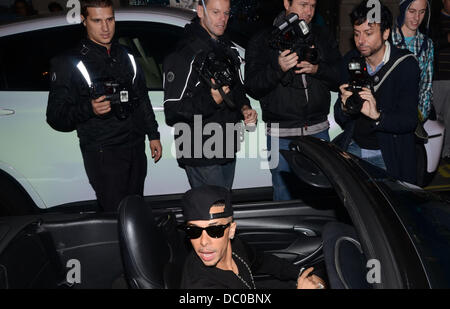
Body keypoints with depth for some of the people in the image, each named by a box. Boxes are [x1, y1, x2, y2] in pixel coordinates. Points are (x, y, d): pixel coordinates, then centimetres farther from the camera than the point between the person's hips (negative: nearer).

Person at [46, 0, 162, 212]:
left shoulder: (126, 57, 13)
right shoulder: (70, 63, -6)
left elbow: (143, 100, 23)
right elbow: (56, 117, -10)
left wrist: (153, 135, 18)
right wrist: (89, 109, -27)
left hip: (136, 148, 6)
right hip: (103, 155, -6)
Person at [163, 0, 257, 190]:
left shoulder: (228, 48, 11)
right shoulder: (185, 55, -17)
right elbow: (173, 112, -20)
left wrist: (244, 108, 4)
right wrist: (211, 100, -33)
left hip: (228, 151, 8)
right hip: (201, 156, -8)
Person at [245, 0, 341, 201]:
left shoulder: (322, 37, 11)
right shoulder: (263, 41, 2)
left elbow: (340, 78, 5)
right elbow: (252, 88, -7)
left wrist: (317, 69, -14)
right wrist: (278, 68, -23)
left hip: (318, 131, 3)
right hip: (281, 135, -3)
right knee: (284, 198, 5)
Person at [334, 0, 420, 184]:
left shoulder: (406, 64, -12)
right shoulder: (351, 60, 0)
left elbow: (409, 121, -17)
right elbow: (339, 119, 1)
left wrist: (377, 115, -35)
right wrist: (344, 107, -22)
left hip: (388, 156, -3)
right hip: (353, 147, 4)